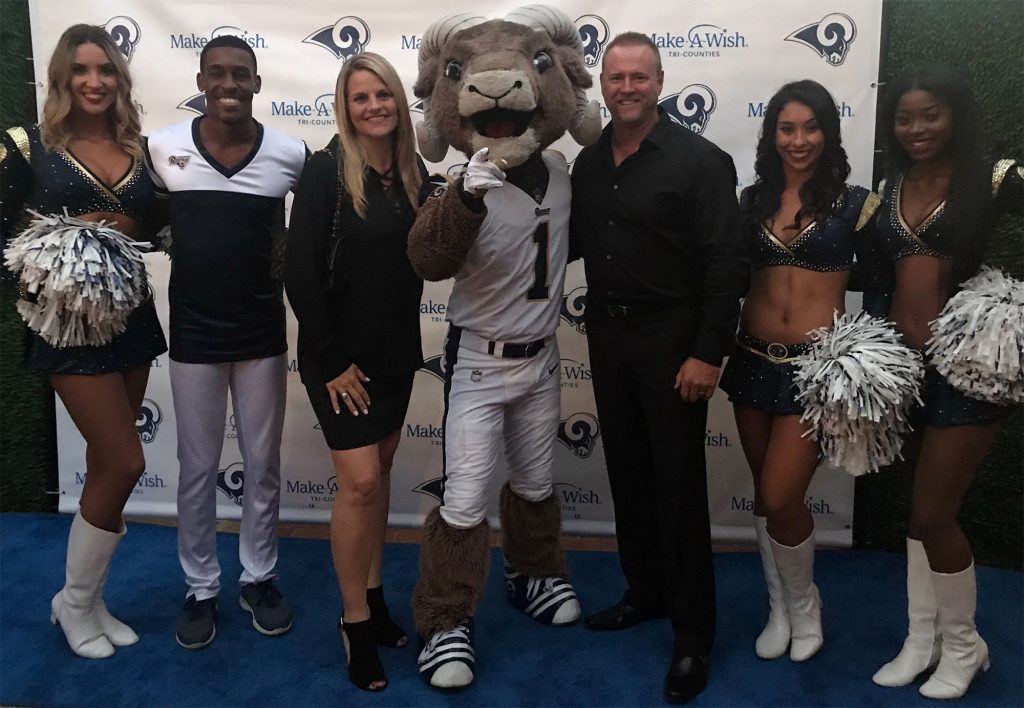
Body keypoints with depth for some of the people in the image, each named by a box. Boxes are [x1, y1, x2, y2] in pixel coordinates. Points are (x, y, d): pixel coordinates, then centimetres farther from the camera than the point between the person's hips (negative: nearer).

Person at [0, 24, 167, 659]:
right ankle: (74, 601, 15)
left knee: (107, 464, 11)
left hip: (132, 314, 5)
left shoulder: (140, 149, 7)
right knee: (125, 464, -8)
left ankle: (88, 598, 28)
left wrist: (131, 229, -5)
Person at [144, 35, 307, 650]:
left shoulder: (292, 155, -7)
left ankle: (259, 577, 31)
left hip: (264, 335, 0)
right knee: (197, 471, 11)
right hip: (193, 335, 0)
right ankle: (201, 588, 28)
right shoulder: (162, 148, -6)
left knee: (263, 466, 13)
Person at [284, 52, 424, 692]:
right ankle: (356, 622, 12)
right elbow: (301, 273, -15)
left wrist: (405, 337, 6)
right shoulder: (326, 171, -13)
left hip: (396, 349, 6)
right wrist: (332, 360, -15)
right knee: (359, 482, -5)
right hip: (341, 354, -5)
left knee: (380, 472, 14)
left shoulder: (414, 171, 3)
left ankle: (374, 596, 30)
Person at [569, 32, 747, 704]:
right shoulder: (590, 162, 8)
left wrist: (708, 353, -19)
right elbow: (573, 241, 17)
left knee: (679, 483, 0)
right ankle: (646, 589, 33)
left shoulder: (699, 160, -10)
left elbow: (727, 264, -14)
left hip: (672, 342, -6)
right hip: (608, 336, 6)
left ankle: (693, 631, 13)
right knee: (628, 471, 15)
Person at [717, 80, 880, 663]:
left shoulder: (855, 203, -1)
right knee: (766, 495, 13)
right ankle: (779, 606, 33)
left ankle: (804, 604, 23)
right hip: (754, 360, 4)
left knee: (780, 498, -7)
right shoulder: (752, 200, 6)